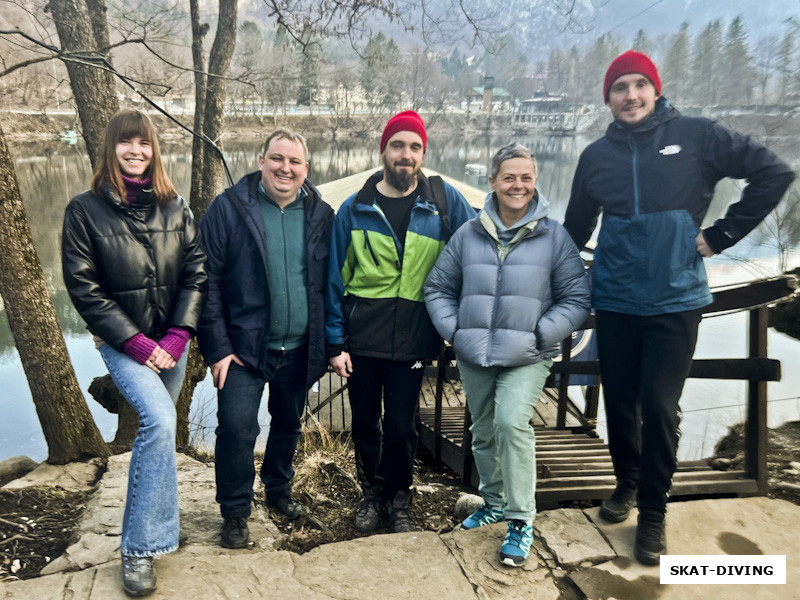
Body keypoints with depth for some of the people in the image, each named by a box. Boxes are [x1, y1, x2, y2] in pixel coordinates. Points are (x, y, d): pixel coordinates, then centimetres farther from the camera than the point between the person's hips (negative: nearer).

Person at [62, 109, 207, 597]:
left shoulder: (175, 207, 4)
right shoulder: (86, 210, -4)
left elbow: (197, 272, 1)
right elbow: (83, 286, -7)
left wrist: (176, 337, -9)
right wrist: (136, 342, -12)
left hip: (171, 342, 4)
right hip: (122, 343, -4)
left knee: (154, 431, 15)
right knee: (159, 421, -23)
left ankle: (145, 521, 38)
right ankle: (141, 547, -11)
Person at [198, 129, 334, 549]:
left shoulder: (320, 215, 2)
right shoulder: (229, 208, -8)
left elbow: (331, 285, 5)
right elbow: (208, 281, -9)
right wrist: (217, 346, -13)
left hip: (299, 349, 4)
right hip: (245, 346, -3)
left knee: (289, 424, 19)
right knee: (236, 427, -7)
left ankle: (279, 489, 43)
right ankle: (235, 512, 16)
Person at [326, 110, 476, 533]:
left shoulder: (445, 202, 0)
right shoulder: (355, 208, 1)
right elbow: (335, 277, 2)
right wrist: (336, 342, -2)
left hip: (412, 336, -1)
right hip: (361, 335, 1)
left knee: (401, 425, 8)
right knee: (365, 421, 14)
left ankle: (398, 499, 32)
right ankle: (372, 493, 36)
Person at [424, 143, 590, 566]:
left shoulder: (554, 237, -4)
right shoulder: (468, 234, 3)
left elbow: (577, 300, -1)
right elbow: (438, 288, 11)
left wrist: (539, 334, -12)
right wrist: (453, 330, -1)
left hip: (526, 359, -3)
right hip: (473, 357, 4)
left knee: (512, 423, -21)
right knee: (483, 432, 16)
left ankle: (521, 521, -4)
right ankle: (494, 501, 40)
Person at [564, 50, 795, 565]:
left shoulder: (696, 137, -3)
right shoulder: (597, 155, 6)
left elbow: (774, 173, -2)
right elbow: (576, 228, 15)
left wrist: (722, 234, -5)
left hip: (675, 300, -3)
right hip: (615, 301, 3)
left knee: (659, 407, -3)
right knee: (620, 403, 11)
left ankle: (653, 512, 17)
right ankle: (627, 483, 37)